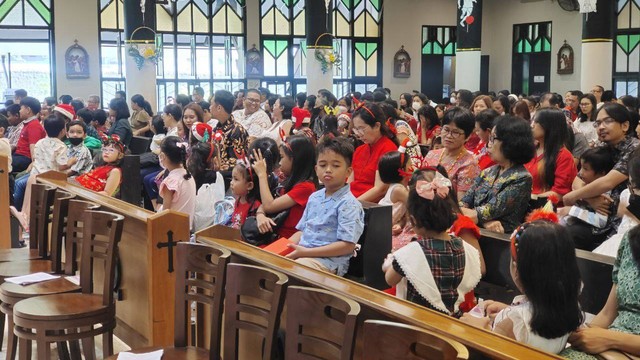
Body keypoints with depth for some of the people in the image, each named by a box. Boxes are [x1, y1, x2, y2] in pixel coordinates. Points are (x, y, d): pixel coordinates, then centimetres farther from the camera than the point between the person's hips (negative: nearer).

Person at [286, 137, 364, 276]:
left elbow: (347, 245, -16)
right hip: (302, 253, 8)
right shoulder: (314, 197, 17)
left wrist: (306, 252, -18)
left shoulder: (348, 204, -9)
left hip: (328, 260, -8)